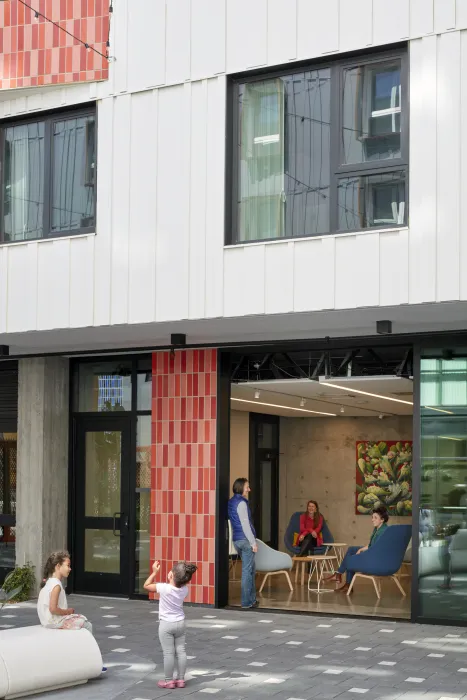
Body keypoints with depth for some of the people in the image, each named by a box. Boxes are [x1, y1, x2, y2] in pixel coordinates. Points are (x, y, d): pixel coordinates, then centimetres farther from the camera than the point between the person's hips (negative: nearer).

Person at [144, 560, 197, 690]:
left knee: (168, 653, 0)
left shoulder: (164, 588, -22)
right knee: (181, 651, 9)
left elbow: (146, 585, -9)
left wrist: (154, 572, -4)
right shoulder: (184, 589, -8)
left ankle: (168, 680, 6)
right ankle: (181, 679, 15)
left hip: (166, 625, -5)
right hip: (180, 623, 5)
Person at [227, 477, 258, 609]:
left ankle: (252, 599, 23)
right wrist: (253, 542, -14)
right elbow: (245, 524, -17)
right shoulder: (241, 503, -14)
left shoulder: (231, 502, 14)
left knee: (251, 570, 18)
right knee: (247, 571, -3)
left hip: (236, 539, 9)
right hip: (245, 540, -9)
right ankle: (246, 602, 0)